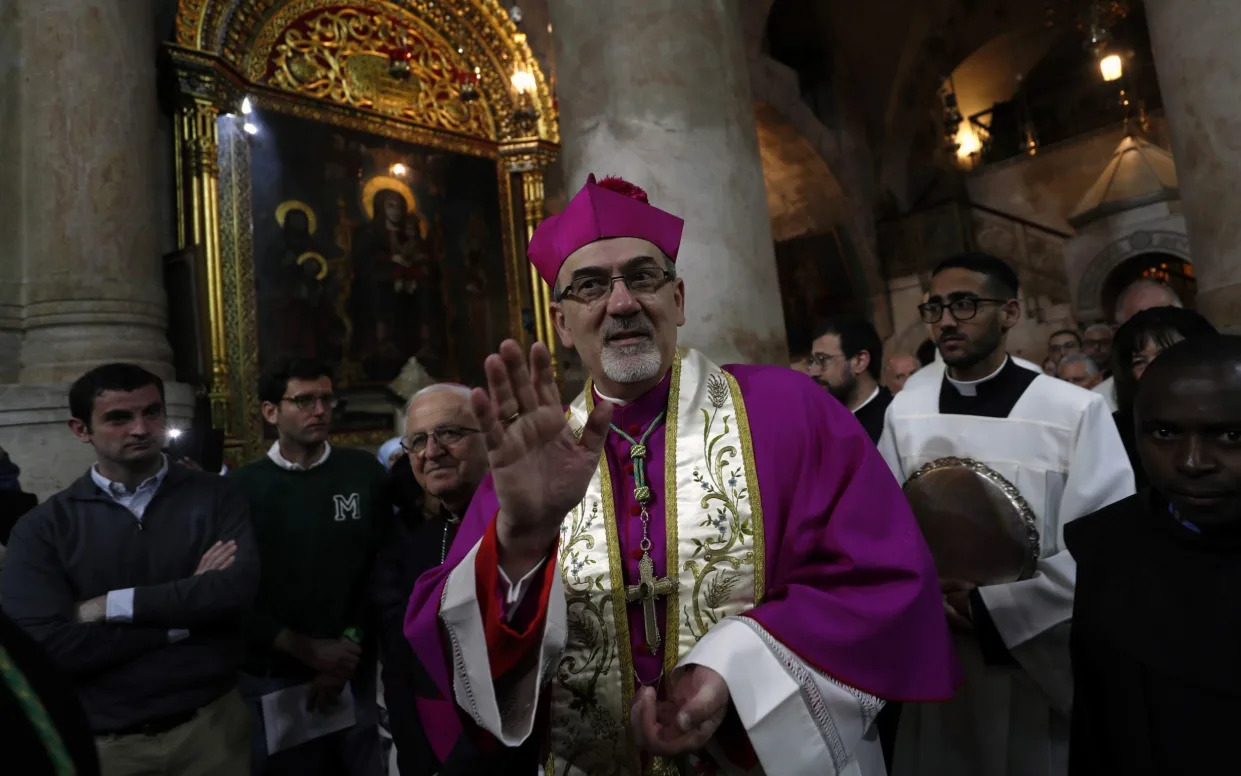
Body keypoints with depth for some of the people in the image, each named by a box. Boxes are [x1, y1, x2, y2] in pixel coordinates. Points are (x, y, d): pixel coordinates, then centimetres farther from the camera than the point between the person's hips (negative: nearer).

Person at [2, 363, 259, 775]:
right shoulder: (43, 526, -4)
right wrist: (183, 617, -15)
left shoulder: (215, 496, -4)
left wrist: (110, 606, -15)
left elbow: (239, 588, -19)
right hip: (105, 742, 0)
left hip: (211, 724, 0)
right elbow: (42, 646, -15)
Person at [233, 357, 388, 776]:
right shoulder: (243, 487, -4)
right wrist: (308, 651, -9)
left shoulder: (364, 472, -2)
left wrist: (348, 646, -7)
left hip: (354, 674, 1)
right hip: (274, 680, -1)